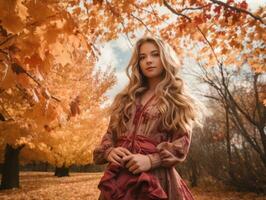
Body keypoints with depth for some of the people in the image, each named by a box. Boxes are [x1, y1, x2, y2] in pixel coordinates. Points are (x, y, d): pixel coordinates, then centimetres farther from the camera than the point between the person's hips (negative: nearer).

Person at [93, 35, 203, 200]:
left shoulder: (178, 100, 4)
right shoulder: (127, 97, 15)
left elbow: (181, 143, -5)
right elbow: (110, 133, 12)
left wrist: (151, 160, -19)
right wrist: (109, 151, -8)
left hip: (155, 176, -3)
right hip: (118, 174, 4)